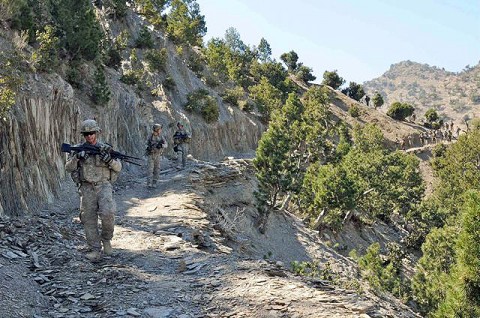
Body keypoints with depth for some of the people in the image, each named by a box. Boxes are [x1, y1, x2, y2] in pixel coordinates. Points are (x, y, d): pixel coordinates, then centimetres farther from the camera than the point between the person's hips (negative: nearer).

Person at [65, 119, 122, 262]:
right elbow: (69, 168, -1)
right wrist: (76, 157, -18)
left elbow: (118, 167, 2)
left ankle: (106, 238, 4)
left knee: (107, 213, -22)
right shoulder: (78, 149, 6)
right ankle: (95, 250, 9)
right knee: (89, 219, 1)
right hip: (86, 188, 2)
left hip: (103, 186, -2)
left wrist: (109, 160, -17)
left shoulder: (105, 148, 3)